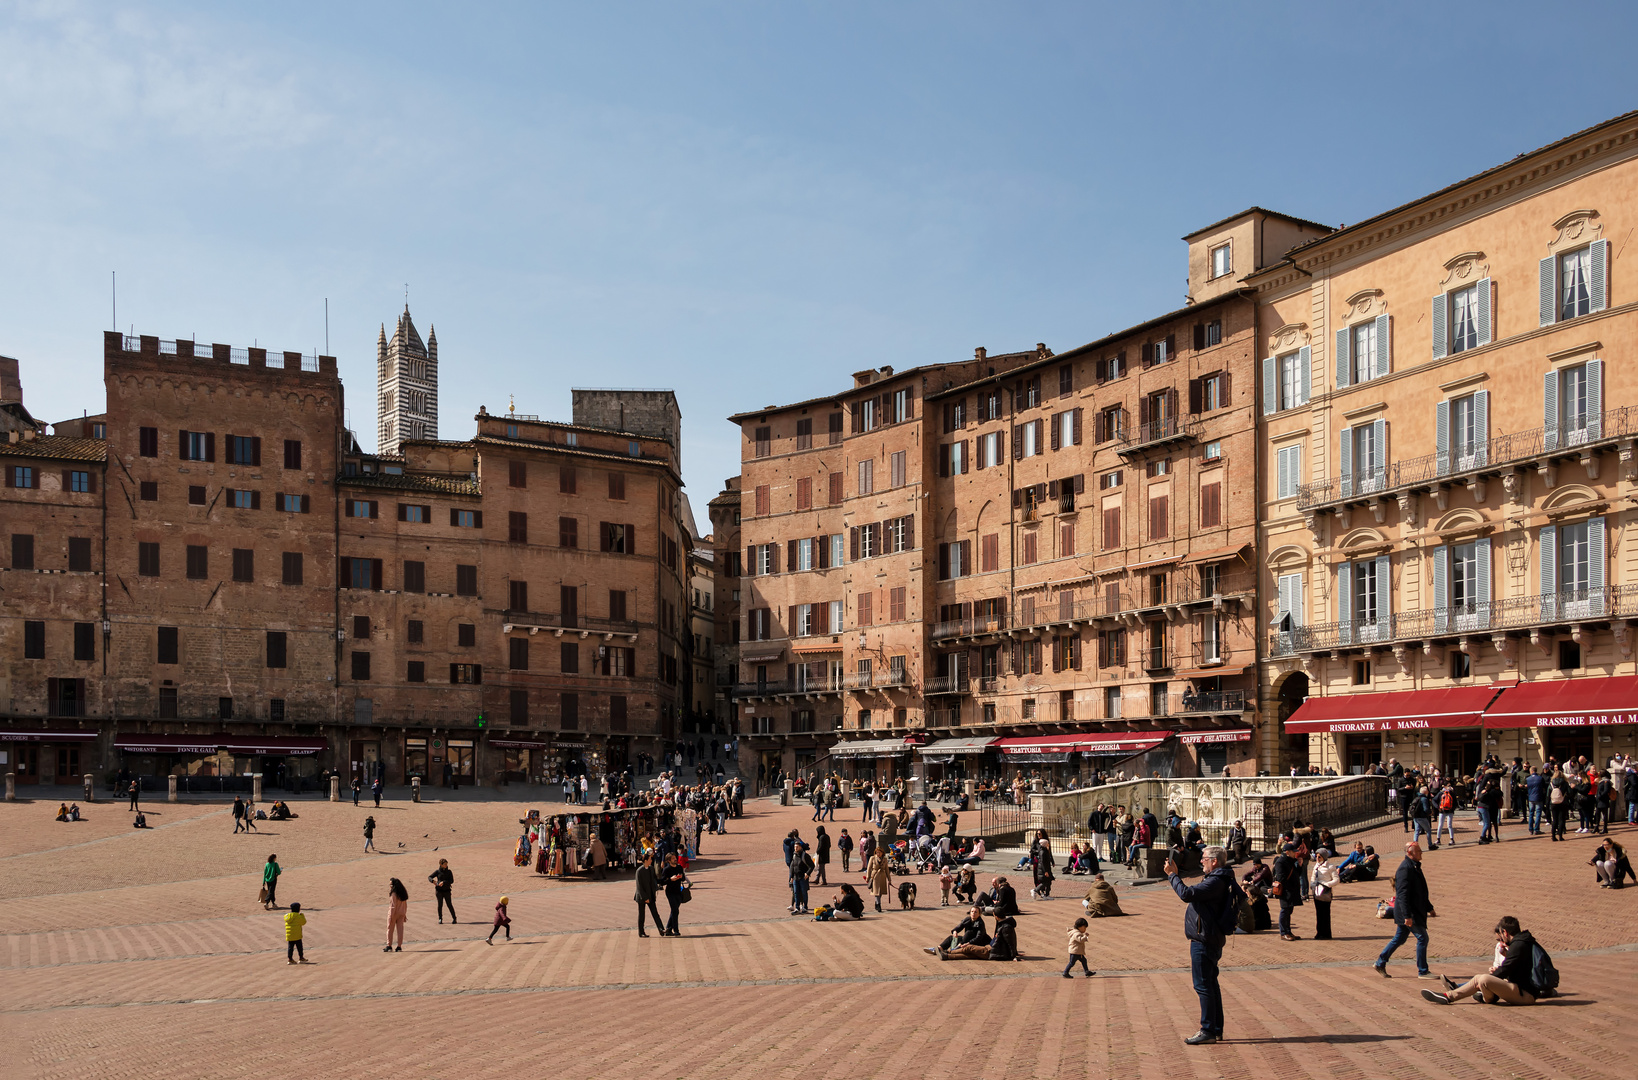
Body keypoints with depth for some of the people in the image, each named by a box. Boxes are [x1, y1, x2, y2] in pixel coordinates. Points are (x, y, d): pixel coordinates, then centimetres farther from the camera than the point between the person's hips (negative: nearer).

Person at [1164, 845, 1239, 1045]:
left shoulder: (1216, 882, -20)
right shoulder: (1218, 880, 14)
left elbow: (1186, 894, -28)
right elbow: (1194, 895, 20)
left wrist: (1172, 875, -18)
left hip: (1203, 941, -11)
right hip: (1210, 939, 11)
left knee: (1203, 986, -6)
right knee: (1210, 984, 16)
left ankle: (1208, 1031, -2)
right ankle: (1216, 1029, 23)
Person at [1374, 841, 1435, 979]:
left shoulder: (1414, 867, 15)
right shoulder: (1405, 868, -18)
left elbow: (1419, 892, 25)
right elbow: (1403, 894, -23)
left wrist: (1429, 907, 24)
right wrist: (1407, 916, -26)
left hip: (1415, 911, 10)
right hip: (1409, 912, -10)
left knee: (1399, 939, 14)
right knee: (1422, 938, -6)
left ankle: (1380, 963, 21)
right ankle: (1422, 971, 2)